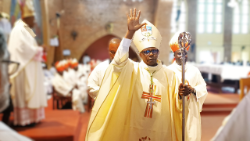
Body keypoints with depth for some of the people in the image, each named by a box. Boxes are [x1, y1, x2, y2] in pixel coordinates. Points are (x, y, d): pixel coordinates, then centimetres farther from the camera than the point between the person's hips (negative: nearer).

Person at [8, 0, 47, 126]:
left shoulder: (25, 30, 18)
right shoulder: (19, 30, -14)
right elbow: (25, 49, -21)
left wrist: (37, 50, 2)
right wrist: (39, 50, -10)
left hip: (29, 67, 10)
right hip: (24, 68, -10)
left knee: (30, 92, 11)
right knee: (24, 93, -6)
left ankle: (29, 117, 18)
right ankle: (24, 119, 0)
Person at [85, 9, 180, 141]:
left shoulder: (169, 74, 3)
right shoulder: (133, 69, -1)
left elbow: (175, 104, 3)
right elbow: (120, 60, -22)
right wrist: (130, 33, -32)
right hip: (134, 129, -1)